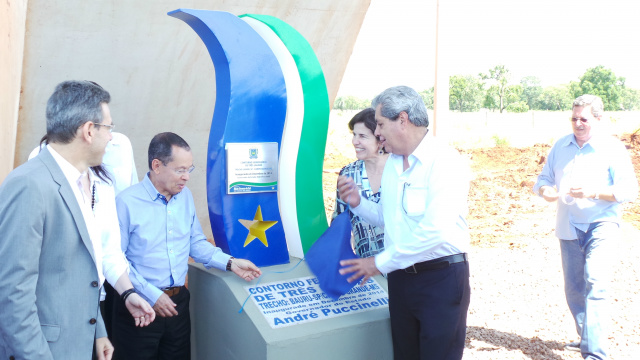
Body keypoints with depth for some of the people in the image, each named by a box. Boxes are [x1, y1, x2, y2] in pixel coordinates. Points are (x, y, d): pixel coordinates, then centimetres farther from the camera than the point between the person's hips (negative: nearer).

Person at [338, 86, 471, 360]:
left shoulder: (445, 162, -16)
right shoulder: (392, 162, 9)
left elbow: (434, 230, -25)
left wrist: (381, 262, -18)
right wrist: (357, 203, -1)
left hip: (441, 278, -7)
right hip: (401, 275, 7)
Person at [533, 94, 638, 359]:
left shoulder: (613, 149, -4)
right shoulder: (560, 146, 10)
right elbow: (544, 177, 16)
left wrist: (593, 192, -23)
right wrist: (545, 190, -8)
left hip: (601, 225, -5)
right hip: (568, 227, 5)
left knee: (595, 284, -19)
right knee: (573, 288, 12)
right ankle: (587, 337, 33)